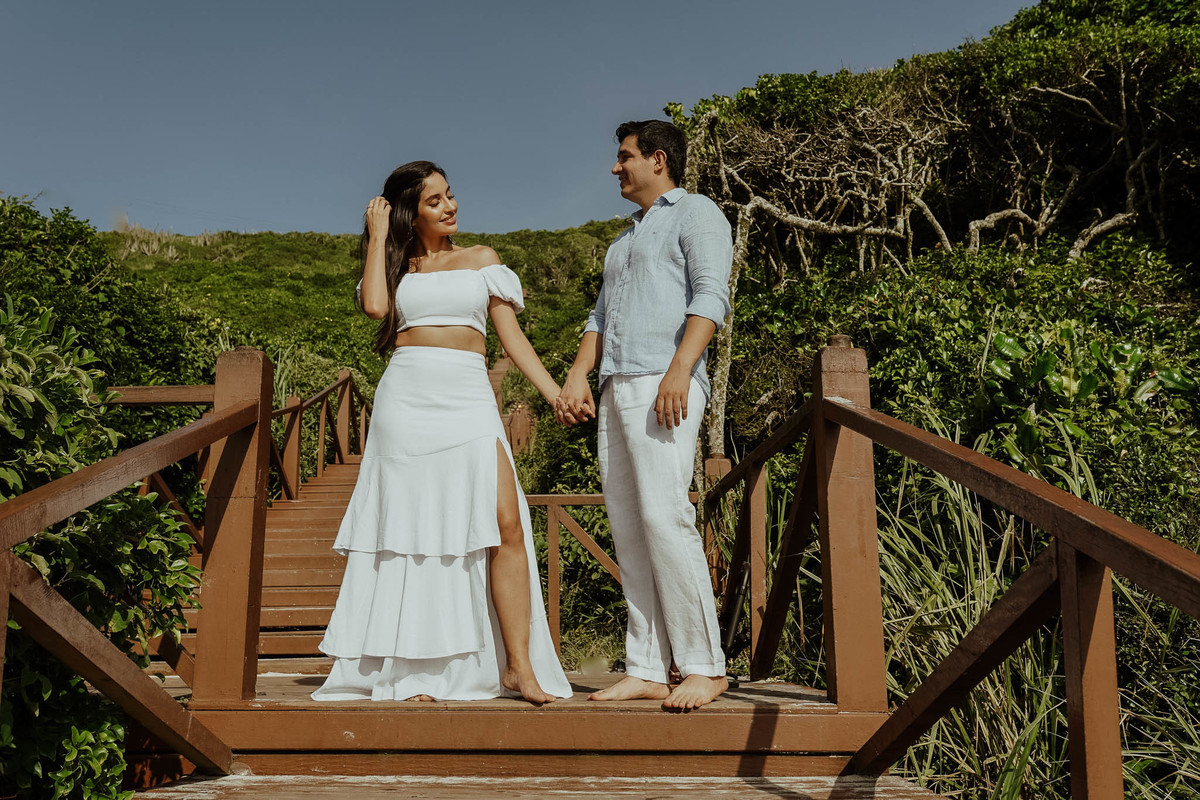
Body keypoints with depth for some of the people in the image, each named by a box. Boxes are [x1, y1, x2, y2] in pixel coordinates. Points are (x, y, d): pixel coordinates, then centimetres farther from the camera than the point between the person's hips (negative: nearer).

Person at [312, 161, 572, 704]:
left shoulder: (481, 260, 17)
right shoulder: (396, 266, 17)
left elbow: (512, 336, 12)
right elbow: (374, 305, -7)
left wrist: (555, 393, 0)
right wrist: (377, 236, 6)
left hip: (469, 401, 0)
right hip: (406, 400, 0)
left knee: (505, 526, -13)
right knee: (412, 535, 0)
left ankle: (519, 666, -7)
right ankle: (415, 671, 8)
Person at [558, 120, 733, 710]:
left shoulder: (696, 213, 6)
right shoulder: (626, 238, 31)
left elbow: (710, 296, -9)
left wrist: (679, 370, -21)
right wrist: (578, 375, 10)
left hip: (663, 384, -8)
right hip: (616, 389, 8)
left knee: (664, 517, -16)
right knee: (628, 528, 2)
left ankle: (703, 665, -7)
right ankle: (646, 669, 5)